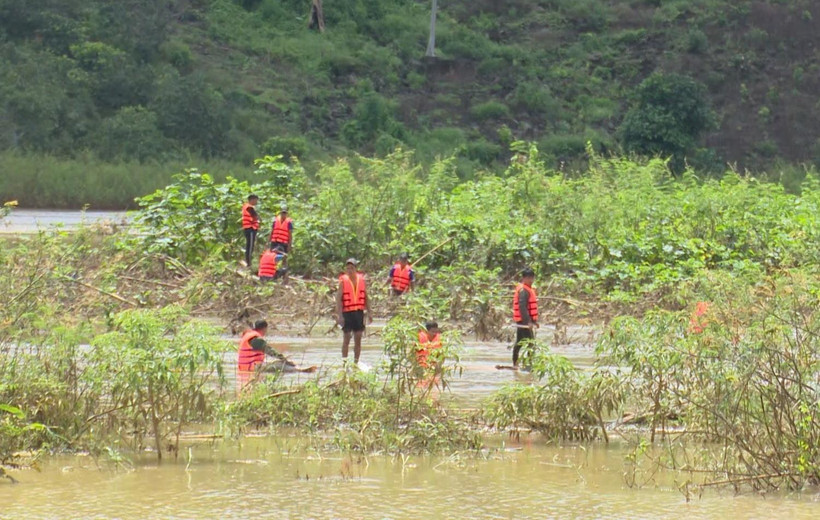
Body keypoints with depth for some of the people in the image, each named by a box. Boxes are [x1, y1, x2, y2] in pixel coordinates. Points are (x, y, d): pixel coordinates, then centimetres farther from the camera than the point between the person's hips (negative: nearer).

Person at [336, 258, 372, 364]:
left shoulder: (362, 280, 6)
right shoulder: (343, 281, -4)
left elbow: (366, 298, 13)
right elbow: (338, 299, -8)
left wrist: (369, 313, 10)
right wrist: (339, 315, -16)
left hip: (359, 312, 3)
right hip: (347, 312, -3)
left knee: (358, 338, 4)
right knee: (347, 338, -1)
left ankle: (356, 362, 11)